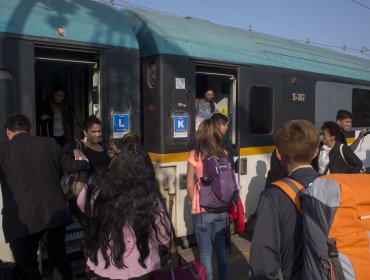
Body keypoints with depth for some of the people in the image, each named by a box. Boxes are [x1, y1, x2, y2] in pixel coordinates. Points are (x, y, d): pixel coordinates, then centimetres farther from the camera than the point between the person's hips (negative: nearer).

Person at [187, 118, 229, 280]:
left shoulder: (195, 155, -11)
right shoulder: (223, 154, -1)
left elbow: (190, 185, -7)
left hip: (202, 210, -4)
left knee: (205, 252, 9)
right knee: (221, 249, 18)